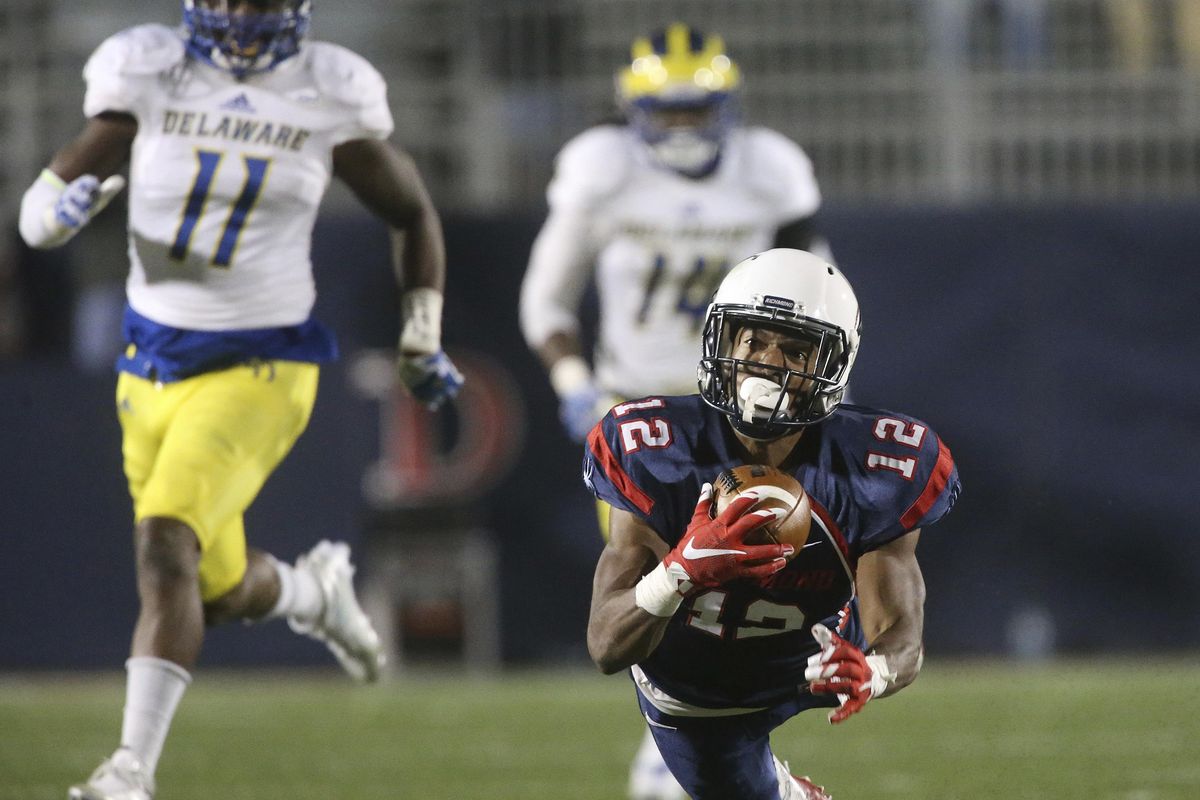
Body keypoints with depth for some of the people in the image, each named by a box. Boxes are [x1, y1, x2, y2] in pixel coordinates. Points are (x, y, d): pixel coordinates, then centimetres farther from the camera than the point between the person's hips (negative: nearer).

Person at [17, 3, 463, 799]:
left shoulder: (329, 96, -5)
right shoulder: (148, 76, -3)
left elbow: (412, 212, 12)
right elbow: (39, 210, -3)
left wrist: (423, 338, 13)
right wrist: (64, 205, -26)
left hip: (260, 367, -4)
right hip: (154, 365, 4)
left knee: (166, 546, -23)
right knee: (218, 590, 13)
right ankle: (314, 590, 47)